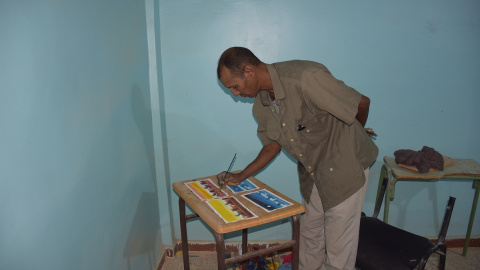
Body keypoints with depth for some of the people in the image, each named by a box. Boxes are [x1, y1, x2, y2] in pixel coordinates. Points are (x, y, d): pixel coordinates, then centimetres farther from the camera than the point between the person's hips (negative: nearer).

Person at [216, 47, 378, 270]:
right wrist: (240, 177, 9)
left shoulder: (306, 77, -29)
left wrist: (351, 135, 2)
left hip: (344, 169, -6)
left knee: (338, 252, 6)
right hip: (312, 175, 7)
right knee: (309, 236, 21)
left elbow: (362, 103, -18)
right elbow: (273, 145, 12)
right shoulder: (261, 106, -3)